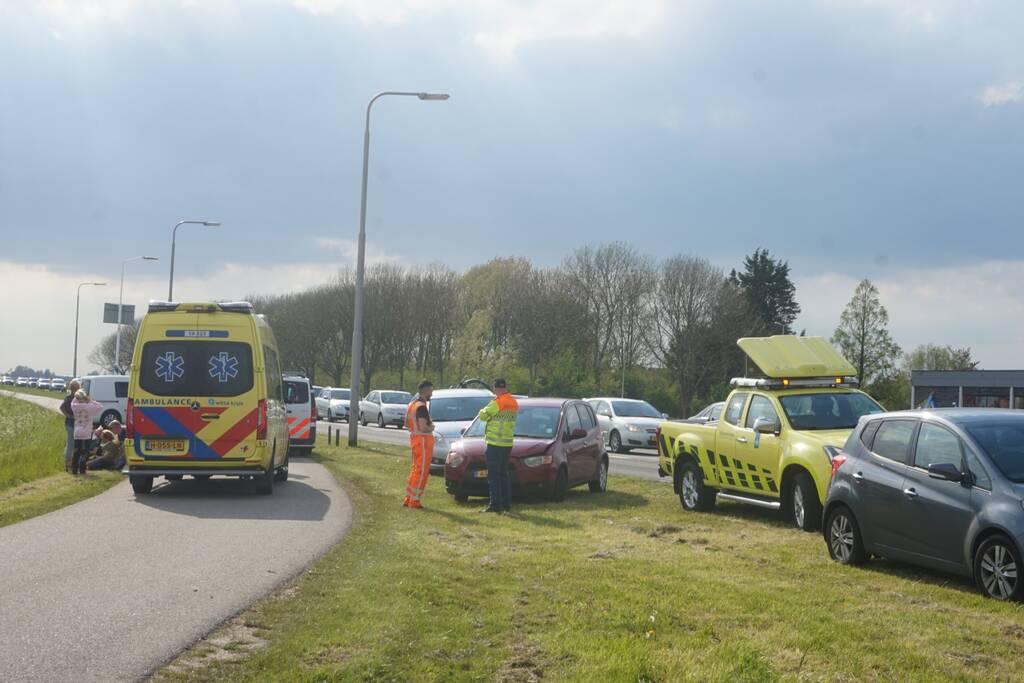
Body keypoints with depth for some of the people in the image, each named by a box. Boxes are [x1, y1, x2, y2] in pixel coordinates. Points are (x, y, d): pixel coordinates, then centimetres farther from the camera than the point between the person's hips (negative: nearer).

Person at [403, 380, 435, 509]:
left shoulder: (412, 404, 12)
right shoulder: (421, 407, -18)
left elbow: (407, 424, 21)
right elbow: (423, 428, -25)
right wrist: (431, 428, -6)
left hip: (414, 439, 10)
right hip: (423, 440, -10)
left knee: (416, 469, 18)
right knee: (421, 471, -3)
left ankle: (409, 498, 21)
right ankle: (414, 501, 1)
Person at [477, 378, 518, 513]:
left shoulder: (497, 403, -16)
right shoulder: (514, 403, 11)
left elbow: (483, 416, -11)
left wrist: (483, 411, 9)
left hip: (495, 443, -8)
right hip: (507, 443, 8)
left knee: (493, 476, -5)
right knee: (503, 474, 15)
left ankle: (495, 505, -7)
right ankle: (506, 504, 16)